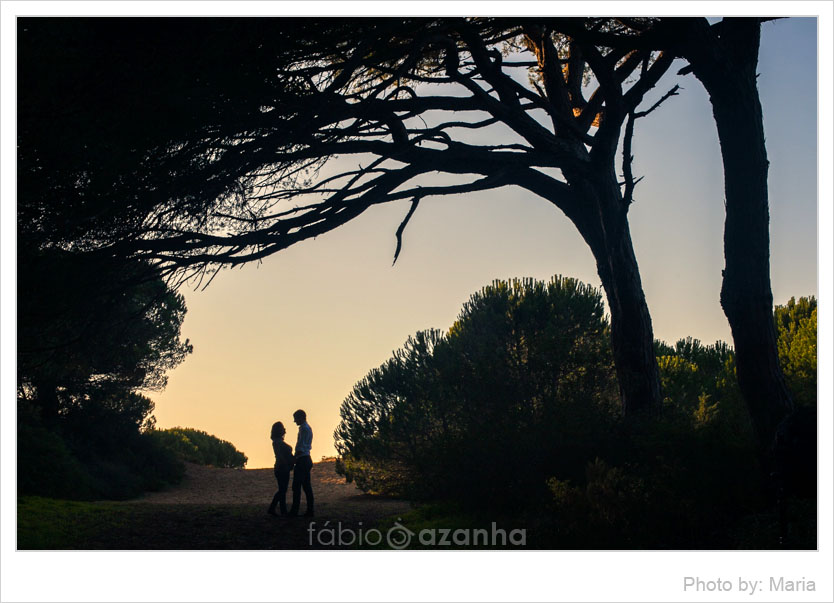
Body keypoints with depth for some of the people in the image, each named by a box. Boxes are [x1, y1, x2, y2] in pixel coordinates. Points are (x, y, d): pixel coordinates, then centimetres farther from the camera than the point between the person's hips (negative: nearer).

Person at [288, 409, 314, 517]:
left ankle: (294, 511, -10)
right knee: (307, 486, 8)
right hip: (307, 459, 10)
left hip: (302, 460, -10)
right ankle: (309, 511, 7)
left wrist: (294, 458, -11)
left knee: (296, 486, -9)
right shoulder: (308, 428, 19)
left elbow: (300, 447, -17)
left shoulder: (303, 428, -12)